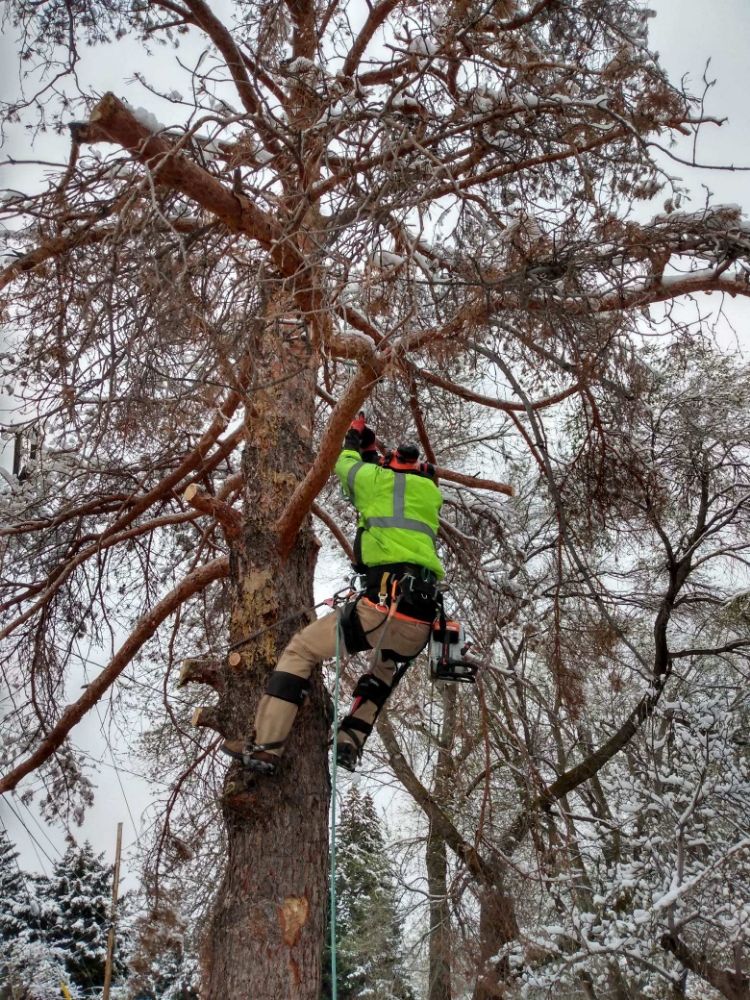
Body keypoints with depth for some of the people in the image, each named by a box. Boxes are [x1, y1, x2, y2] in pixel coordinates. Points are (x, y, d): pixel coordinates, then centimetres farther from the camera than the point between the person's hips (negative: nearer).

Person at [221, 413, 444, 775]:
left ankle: (265, 747, 4)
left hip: (382, 607, -5)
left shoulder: (378, 479, 10)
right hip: (421, 626, 5)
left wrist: (354, 440, 51)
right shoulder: (432, 493, 22)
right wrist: (372, 453, 53)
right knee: (386, 666, 35)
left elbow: (345, 466, 31)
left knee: (300, 650, 9)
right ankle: (349, 744, 23)